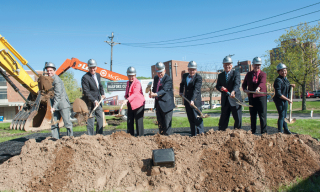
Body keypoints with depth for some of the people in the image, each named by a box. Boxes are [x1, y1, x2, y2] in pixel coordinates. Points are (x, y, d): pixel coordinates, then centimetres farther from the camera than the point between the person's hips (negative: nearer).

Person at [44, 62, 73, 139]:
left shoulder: (57, 80, -14)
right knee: (54, 124, 6)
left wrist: (54, 107, -23)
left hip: (63, 104, -8)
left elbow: (58, 95, -19)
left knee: (67, 122, -4)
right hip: (55, 105, 8)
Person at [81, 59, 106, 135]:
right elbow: (86, 92, -18)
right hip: (90, 102, -7)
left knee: (100, 118, 11)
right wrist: (94, 101, -24)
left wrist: (102, 94, 6)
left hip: (98, 101, 8)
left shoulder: (98, 75, 10)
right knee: (90, 120, -1)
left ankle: (99, 135, 22)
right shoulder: (85, 77, -14)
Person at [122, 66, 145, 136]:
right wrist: (126, 96, 0)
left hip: (138, 104, -8)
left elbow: (135, 93, -27)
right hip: (130, 104, 8)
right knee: (129, 121, 9)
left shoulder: (137, 83, -13)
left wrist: (127, 100, -40)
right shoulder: (128, 83, 14)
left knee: (139, 121, -5)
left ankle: (140, 136, 4)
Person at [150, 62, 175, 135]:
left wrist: (155, 94, -40)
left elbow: (164, 90, -24)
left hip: (166, 104, -7)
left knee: (167, 123, -5)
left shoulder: (168, 79, -13)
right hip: (158, 104, 7)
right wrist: (152, 93, -4)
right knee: (160, 123, 14)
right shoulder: (155, 78, 11)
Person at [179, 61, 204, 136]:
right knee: (191, 119, 10)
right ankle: (193, 134, 18)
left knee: (197, 118, -8)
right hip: (187, 100, 6)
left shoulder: (198, 78, -13)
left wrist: (192, 100, -36)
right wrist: (181, 92, 18)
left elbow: (196, 90, -25)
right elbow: (182, 84, 30)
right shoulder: (185, 76, 9)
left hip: (195, 101, -6)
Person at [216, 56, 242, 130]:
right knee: (223, 119, 8)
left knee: (238, 119, 0)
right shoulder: (220, 75, 12)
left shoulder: (236, 73, -2)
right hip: (225, 101, 3)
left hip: (235, 100, -3)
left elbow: (237, 84, -19)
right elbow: (217, 86, 9)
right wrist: (220, 88, -16)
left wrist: (233, 91, -40)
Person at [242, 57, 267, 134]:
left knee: (262, 115, -4)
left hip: (261, 96, -3)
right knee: (252, 115, 10)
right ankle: (253, 131, 20)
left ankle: (264, 132, 4)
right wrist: (245, 89, -10)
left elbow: (262, 82, -20)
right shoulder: (248, 74, 11)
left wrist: (258, 88, -41)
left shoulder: (263, 74, 0)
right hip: (251, 97, 3)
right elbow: (244, 84, 12)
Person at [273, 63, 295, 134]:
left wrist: (290, 85, 11)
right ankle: (280, 131, 6)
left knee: (284, 115, 18)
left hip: (285, 100, 8)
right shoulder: (278, 80, -19)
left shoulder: (285, 79, 8)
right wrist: (288, 99, -20)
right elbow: (278, 94, -24)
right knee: (281, 116, -4)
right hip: (279, 100, -8)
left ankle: (286, 129, 31)